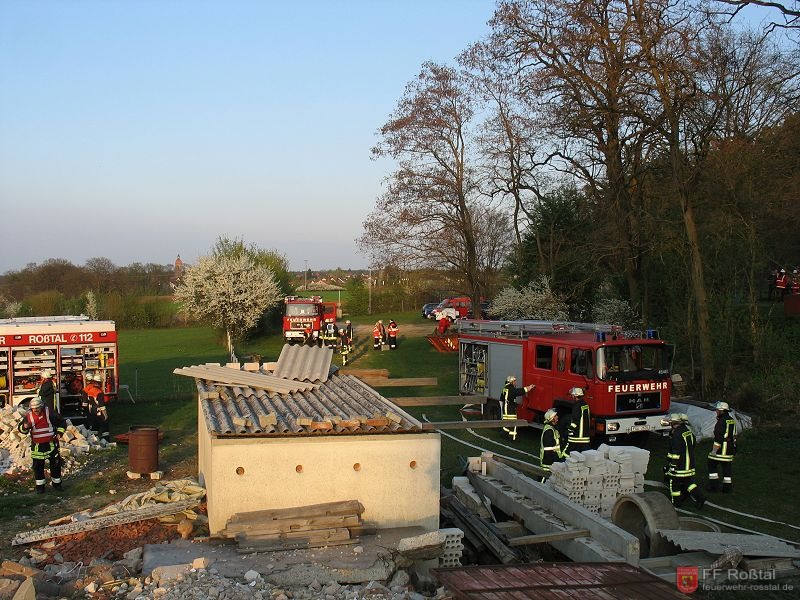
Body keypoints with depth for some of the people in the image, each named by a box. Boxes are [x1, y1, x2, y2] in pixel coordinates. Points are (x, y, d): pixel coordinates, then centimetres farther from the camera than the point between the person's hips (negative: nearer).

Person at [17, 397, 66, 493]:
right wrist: (25, 427, -22)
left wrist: (59, 432, -11)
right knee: (38, 466, 4)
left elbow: (61, 422, 0)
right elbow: (20, 427, 0)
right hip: (37, 446, 1)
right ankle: (40, 485, 17)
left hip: (51, 444, -1)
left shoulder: (49, 413, -11)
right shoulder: (29, 416, -6)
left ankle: (56, 483, 23)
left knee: (55, 464, 8)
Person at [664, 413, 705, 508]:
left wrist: (672, 466, -19)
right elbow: (692, 448, 19)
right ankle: (699, 497, 7)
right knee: (689, 481, 16)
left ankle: (676, 501, 14)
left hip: (679, 466, -8)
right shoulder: (689, 432, 8)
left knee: (674, 482, 6)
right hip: (689, 466, 8)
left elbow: (675, 452, -22)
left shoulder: (677, 434, -20)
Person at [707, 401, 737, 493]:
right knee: (727, 468, 11)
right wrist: (734, 448, 27)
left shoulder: (721, 422, -17)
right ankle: (728, 488, 13)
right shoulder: (732, 421, 12)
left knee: (712, 465, 4)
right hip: (730, 449, 8)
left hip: (721, 448, -8)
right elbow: (733, 436, 20)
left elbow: (719, 437, -21)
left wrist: (714, 450, -18)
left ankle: (714, 485, 3)